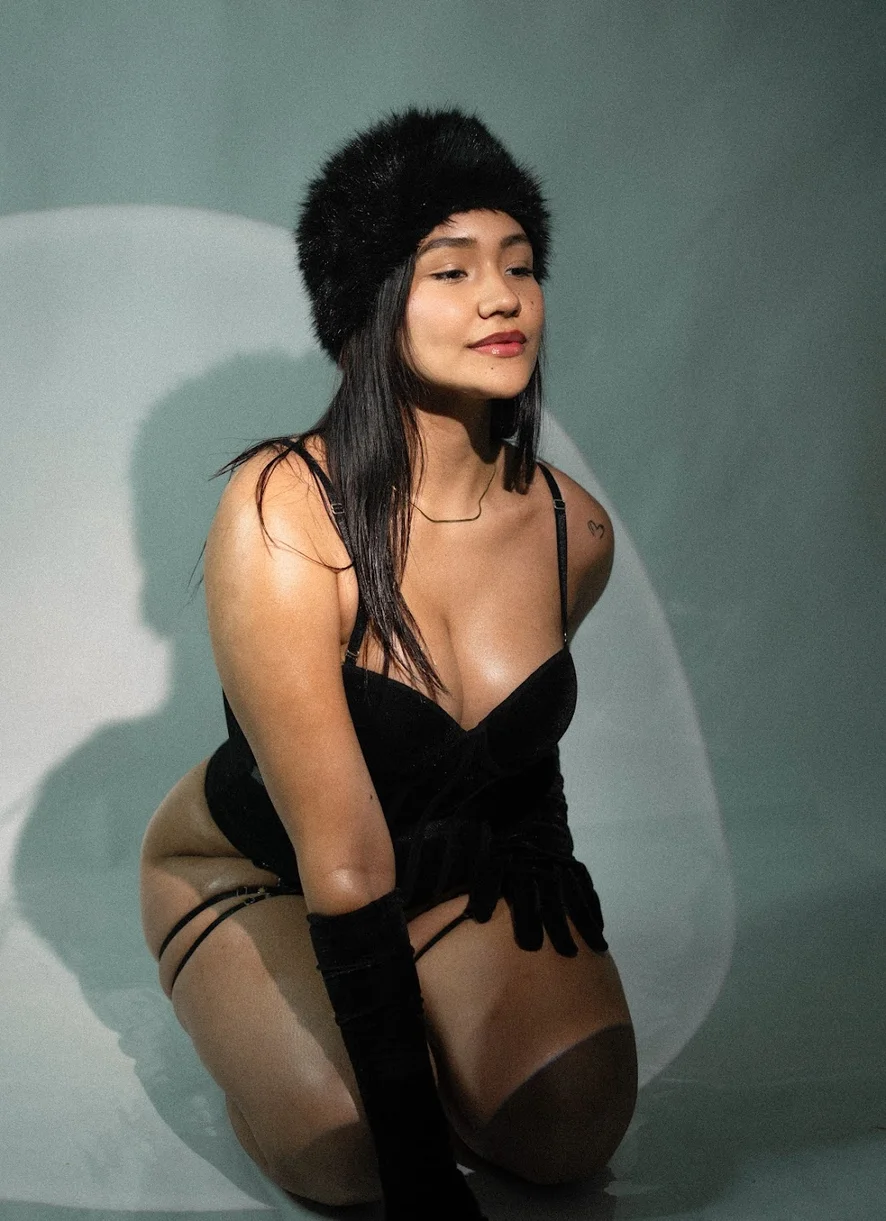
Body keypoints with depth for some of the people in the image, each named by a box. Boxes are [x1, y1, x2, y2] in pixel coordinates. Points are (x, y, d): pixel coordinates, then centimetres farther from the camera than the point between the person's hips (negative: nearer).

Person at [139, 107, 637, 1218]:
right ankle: (250, 1003, 8)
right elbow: (345, 861, -34)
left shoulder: (573, 530, -17)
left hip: (458, 867, 4)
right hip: (248, 872, -3)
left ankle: (411, 1000, 14)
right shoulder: (281, 514, -33)